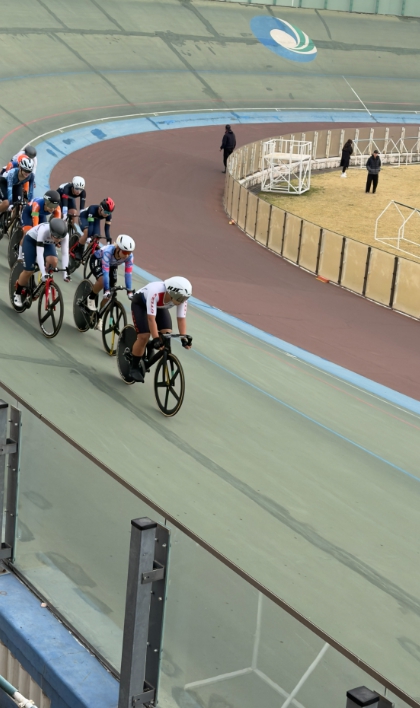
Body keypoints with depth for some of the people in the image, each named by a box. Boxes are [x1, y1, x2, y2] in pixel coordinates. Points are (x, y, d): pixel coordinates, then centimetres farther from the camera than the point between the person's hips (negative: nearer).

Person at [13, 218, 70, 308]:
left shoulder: (65, 235, -32)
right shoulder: (43, 230, -43)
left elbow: (65, 253, -30)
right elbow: (39, 253, -44)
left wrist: (65, 273, -39)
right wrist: (43, 273, -50)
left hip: (47, 243, 3)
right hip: (31, 240, -3)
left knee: (53, 261, -27)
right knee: (29, 270, -10)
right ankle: (18, 293, 15)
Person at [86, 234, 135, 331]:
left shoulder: (129, 256, -31)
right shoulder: (108, 252, -43)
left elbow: (128, 273, -27)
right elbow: (105, 272, -46)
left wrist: (130, 291, -32)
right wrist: (107, 290, -50)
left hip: (112, 265, 4)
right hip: (97, 261, -4)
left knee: (108, 296, -5)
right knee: (103, 280, -36)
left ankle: (99, 317, 16)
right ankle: (91, 298, -7)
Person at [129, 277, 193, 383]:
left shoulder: (181, 297, -28)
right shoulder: (155, 293, -44)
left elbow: (181, 318, -23)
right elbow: (151, 318, -43)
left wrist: (184, 338, -31)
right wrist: (156, 339, -45)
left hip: (160, 307, 5)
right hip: (140, 303, -5)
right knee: (144, 336, -18)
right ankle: (134, 368, 0)